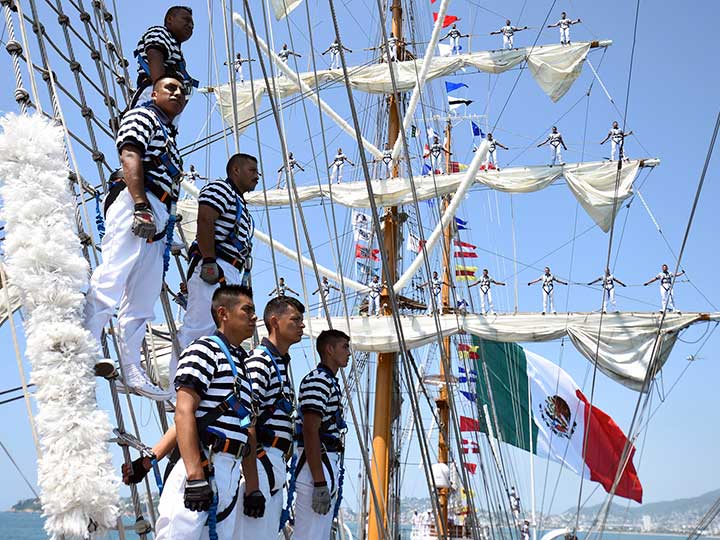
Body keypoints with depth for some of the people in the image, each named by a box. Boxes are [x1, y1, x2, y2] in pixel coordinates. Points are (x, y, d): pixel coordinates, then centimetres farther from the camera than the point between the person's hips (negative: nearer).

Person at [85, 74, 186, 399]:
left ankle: (133, 372, 1)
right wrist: (141, 206, -21)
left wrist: (167, 234, 21)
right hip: (136, 204, -9)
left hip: (157, 218, 9)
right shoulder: (143, 116, 9)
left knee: (141, 302, 3)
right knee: (111, 277, -20)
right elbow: (130, 157, -8)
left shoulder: (169, 135, 36)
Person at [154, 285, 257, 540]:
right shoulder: (205, 349, -1)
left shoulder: (243, 366, 25)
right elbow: (184, 412, -13)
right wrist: (196, 476, -22)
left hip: (232, 474, 9)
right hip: (201, 466, -8)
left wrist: (253, 488, 21)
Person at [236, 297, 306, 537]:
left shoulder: (282, 364, 20)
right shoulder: (259, 361, -10)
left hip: (277, 463, 10)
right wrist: (252, 480, -22)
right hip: (260, 461, -10)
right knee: (253, 533, -10)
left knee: (269, 533, 11)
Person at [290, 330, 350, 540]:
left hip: (329, 465, 11)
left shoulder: (331, 382, 20)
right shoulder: (317, 381, -12)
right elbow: (310, 433, -19)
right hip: (316, 467, -10)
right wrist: (320, 482, -24)